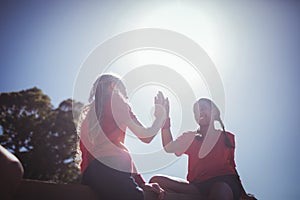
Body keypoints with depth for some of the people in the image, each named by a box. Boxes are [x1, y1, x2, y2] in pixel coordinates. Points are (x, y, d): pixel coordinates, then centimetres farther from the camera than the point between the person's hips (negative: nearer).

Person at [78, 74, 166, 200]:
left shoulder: (89, 114, 31)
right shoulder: (116, 100, 10)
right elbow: (146, 136, 9)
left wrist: (141, 183, 21)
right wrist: (161, 115, 27)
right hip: (112, 169, -8)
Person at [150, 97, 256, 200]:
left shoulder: (227, 137, 16)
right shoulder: (190, 137, 19)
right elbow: (169, 148, 1)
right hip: (197, 186, 5)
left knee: (221, 190, -42)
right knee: (156, 180, -18)